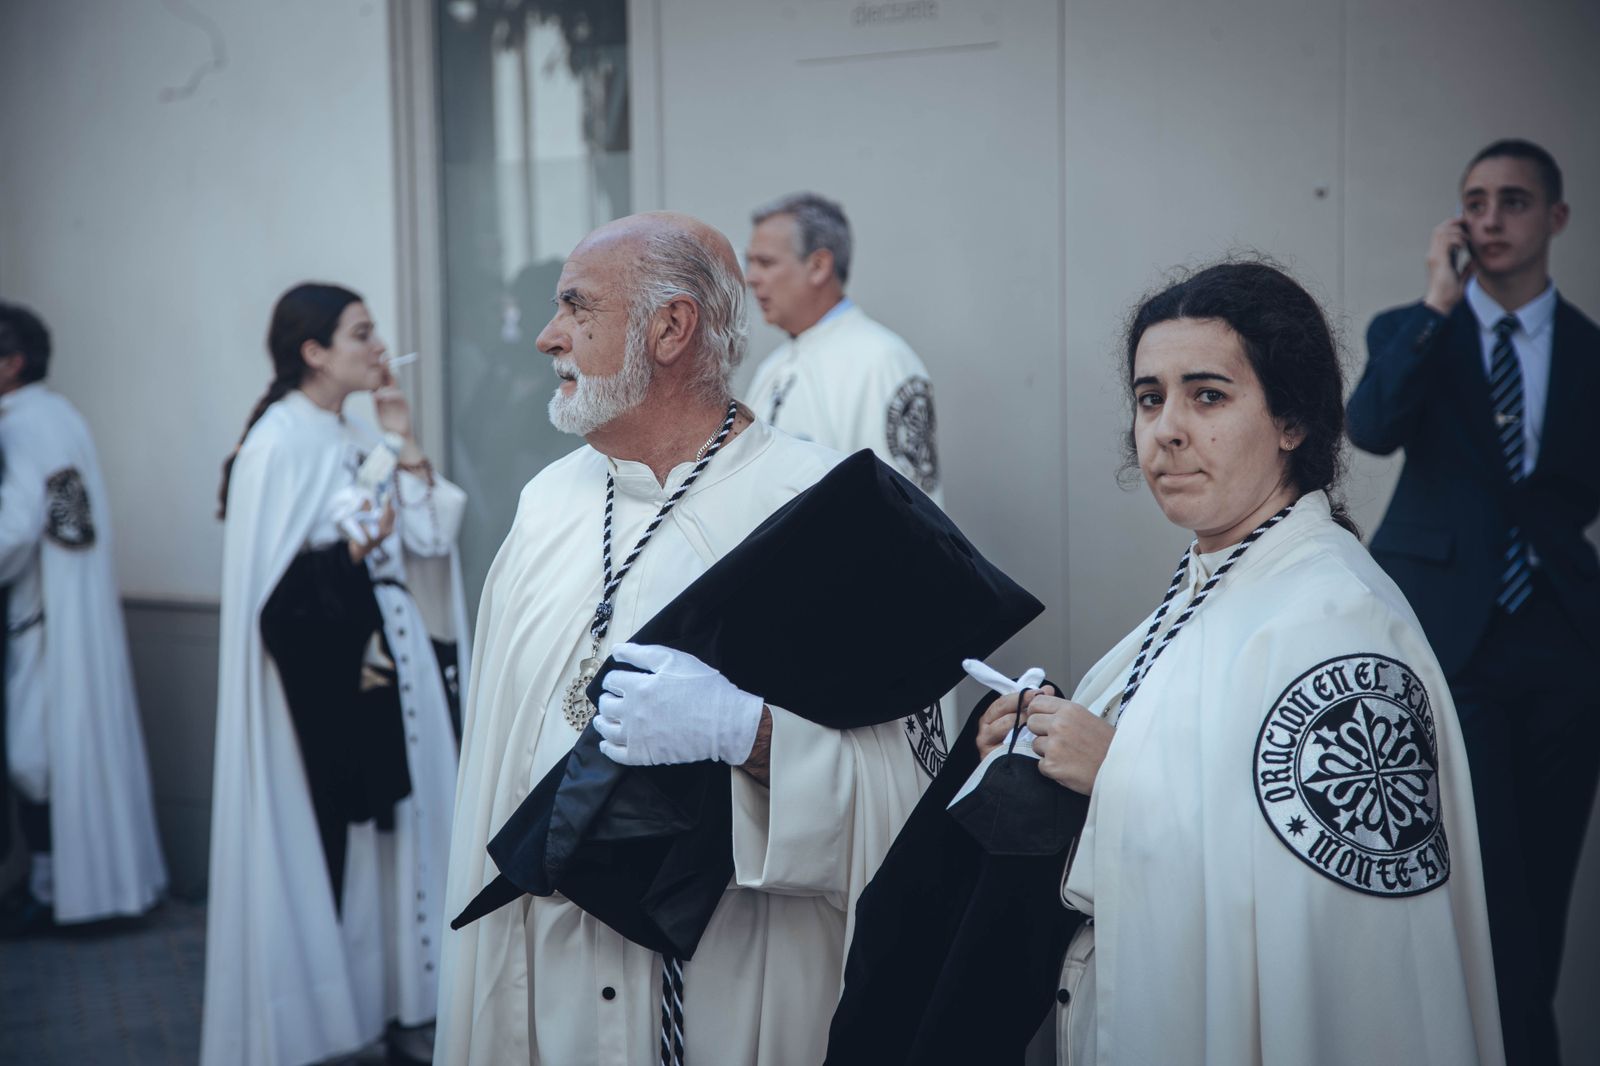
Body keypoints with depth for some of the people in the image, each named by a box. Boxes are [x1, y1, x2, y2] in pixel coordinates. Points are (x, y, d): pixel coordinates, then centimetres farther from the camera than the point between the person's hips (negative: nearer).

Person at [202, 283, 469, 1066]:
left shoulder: (359, 440, 11)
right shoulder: (279, 443, -13)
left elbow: (428, 539, 6)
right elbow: (270, 585, -18)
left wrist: (404, 445, 2)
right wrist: (354, 548, -11)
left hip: (388, 662, 8)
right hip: (321, 674, -8)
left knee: (390, 832, 12)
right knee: (320, 844, 1)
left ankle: (392, 1003, 22)